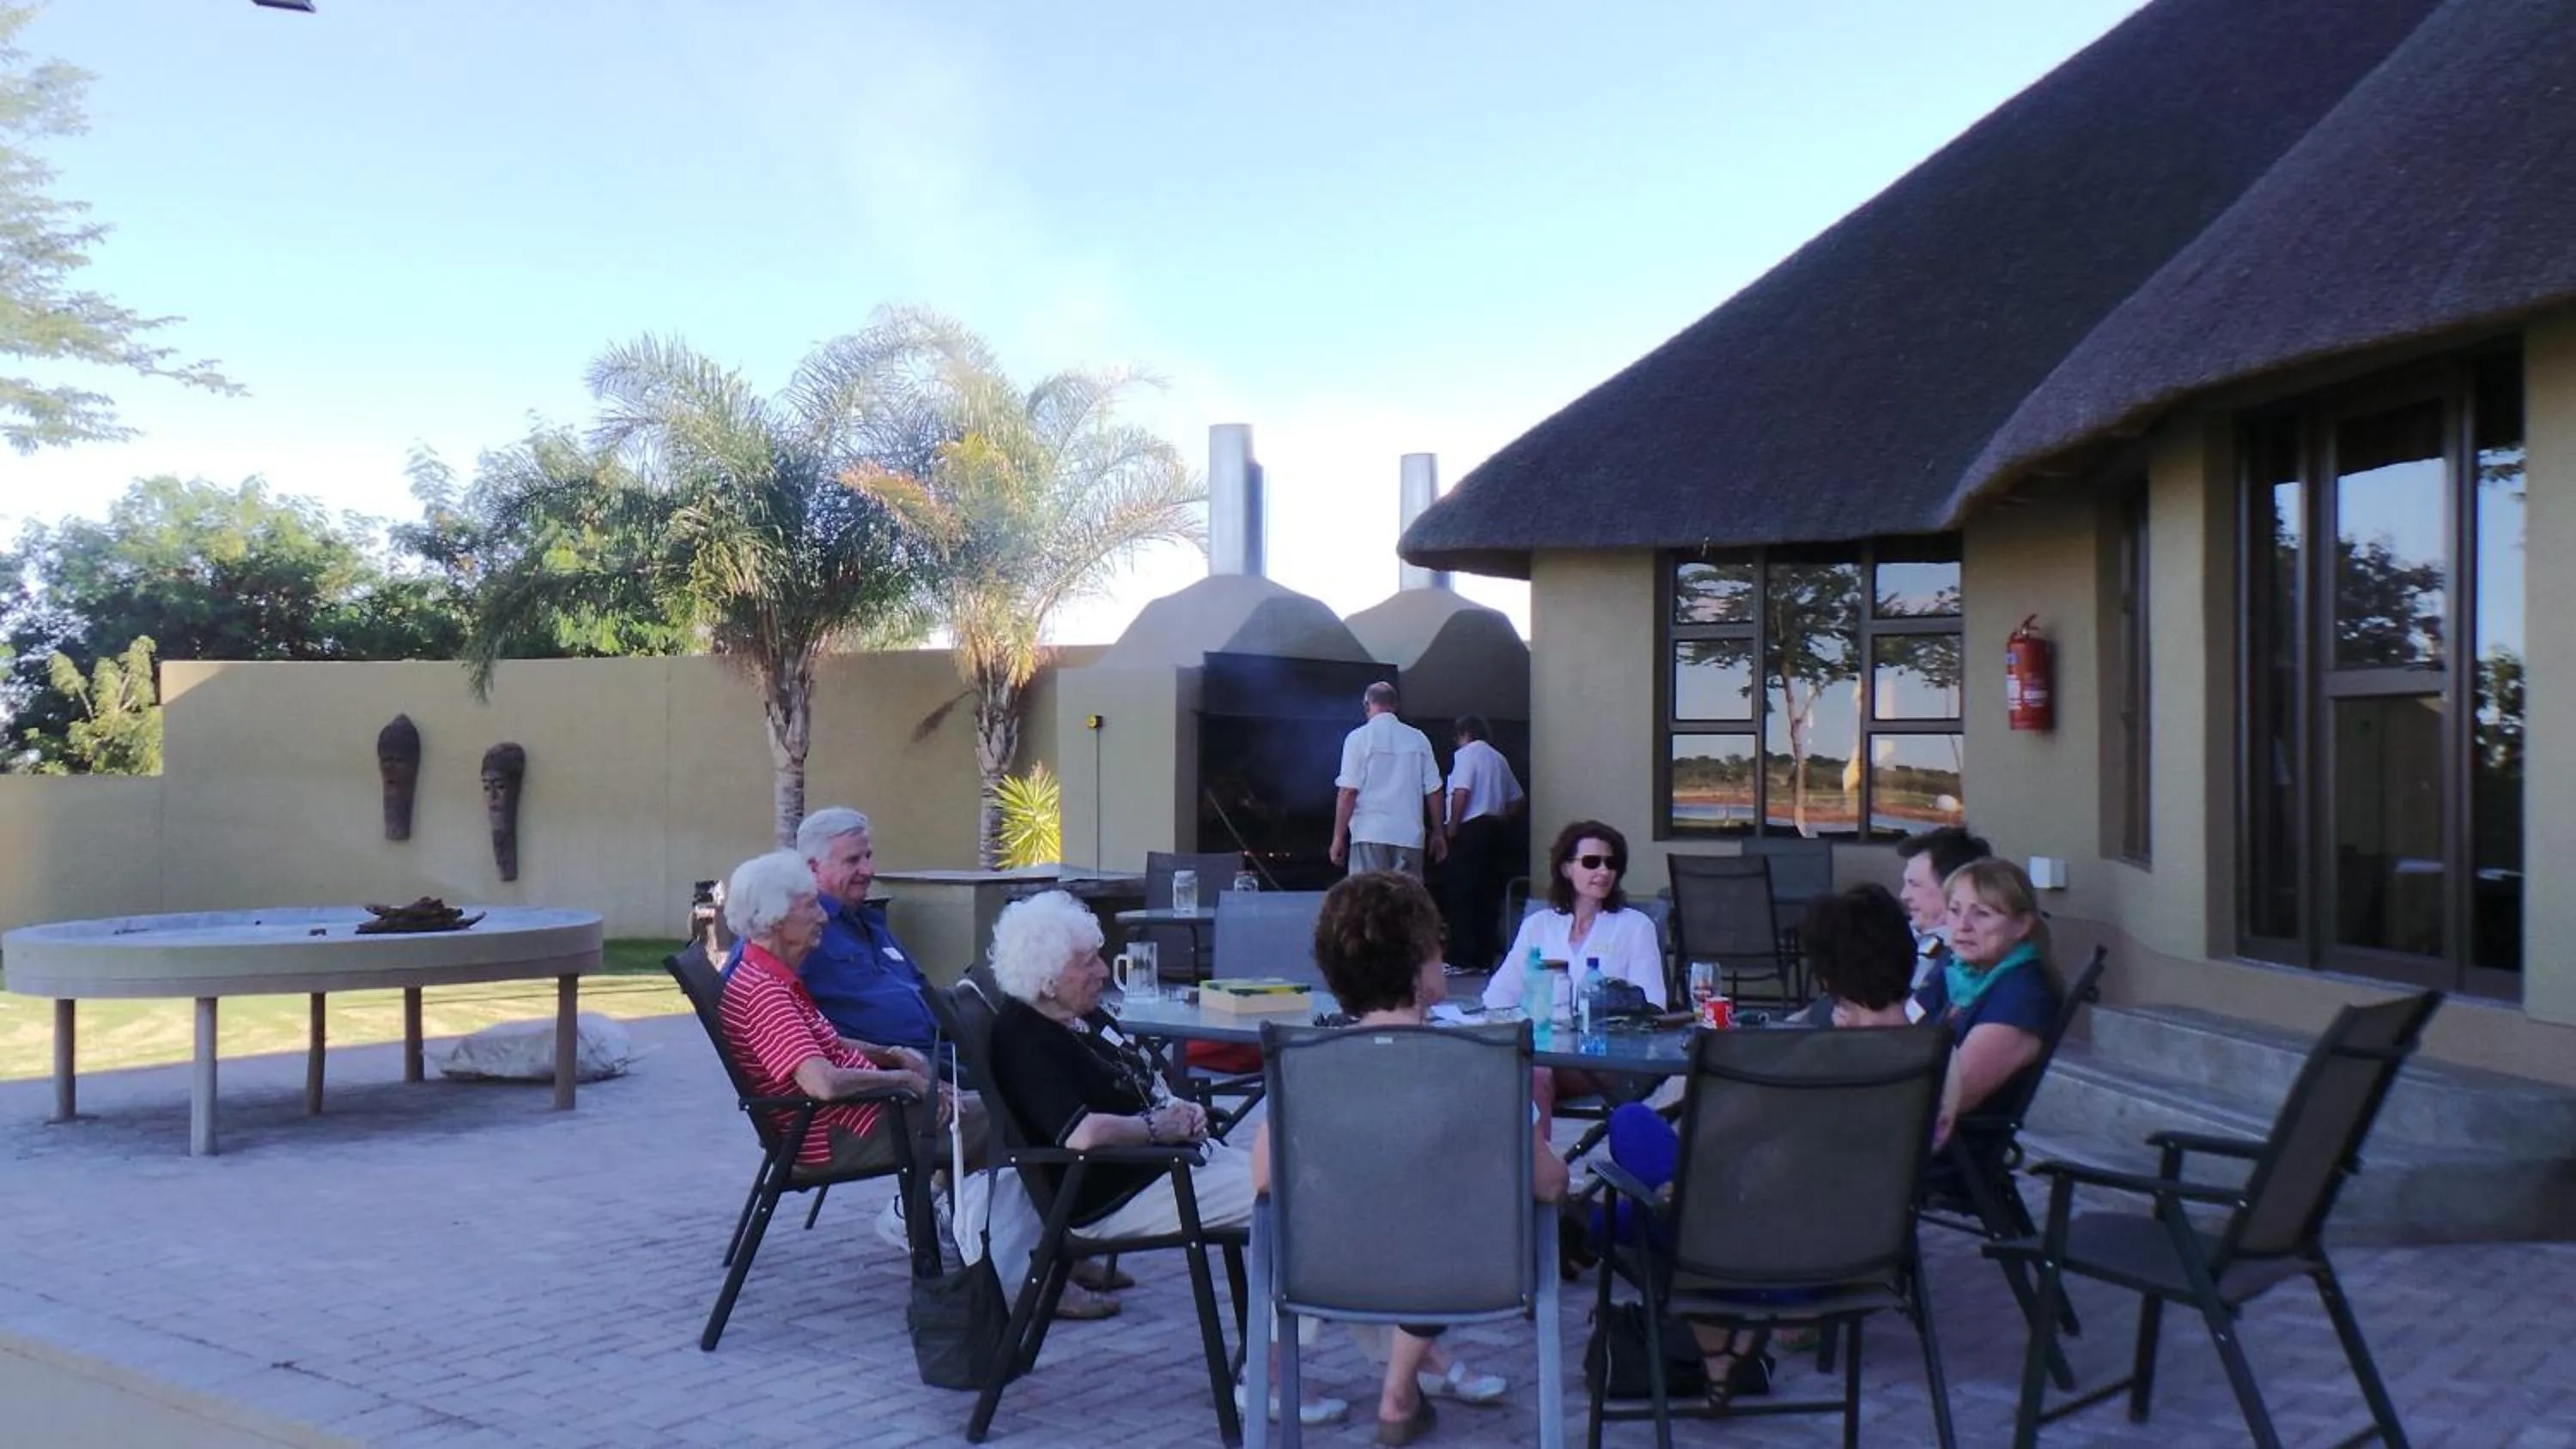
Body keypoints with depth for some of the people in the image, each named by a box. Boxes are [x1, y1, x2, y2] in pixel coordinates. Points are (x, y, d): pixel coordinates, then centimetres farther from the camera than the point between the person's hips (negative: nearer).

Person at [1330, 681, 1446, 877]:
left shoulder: (1358, 738, -1)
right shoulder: (1418, 739, 8)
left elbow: (1349, 792, -7)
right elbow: (1433, 791, 7)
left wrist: (1338, 837, -3)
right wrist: (1438, 833, 16)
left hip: (1370, 833, -3)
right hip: (1410, 836, 3)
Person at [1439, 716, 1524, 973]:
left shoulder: (1466, 754, -6)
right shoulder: (1499, 759, 17)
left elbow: (1461, 792, -18)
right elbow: (1516, 798, 19)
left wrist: (1452, 826, -10)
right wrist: (1501, 821, 18)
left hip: (1471, 829, -8)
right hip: (1495, 829, 8)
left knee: (1460, 894, -5)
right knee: (1488, 894, 9)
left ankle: (1462, 958, -7)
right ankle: (1486, 958, 10)